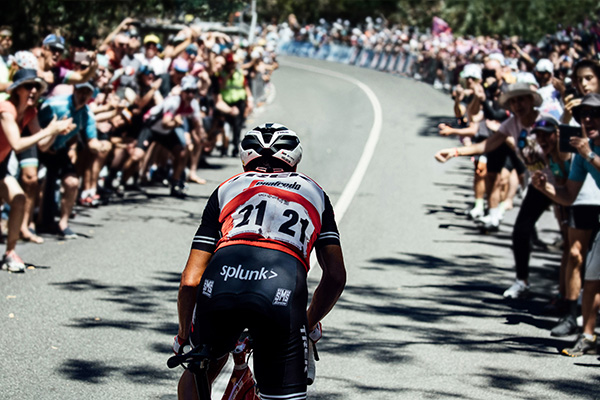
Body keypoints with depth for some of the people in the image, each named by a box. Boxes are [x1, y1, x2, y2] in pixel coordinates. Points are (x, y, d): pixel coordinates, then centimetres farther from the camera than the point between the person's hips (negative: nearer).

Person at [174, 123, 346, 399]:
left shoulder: (227, 189, 31)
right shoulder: (313, 192, 33)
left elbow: (190, 281, 24)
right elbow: (336, 276, 25)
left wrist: (183, 335, 38)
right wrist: (309, 324, 41)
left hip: (221, 282, 2)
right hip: (283, 293, -1)